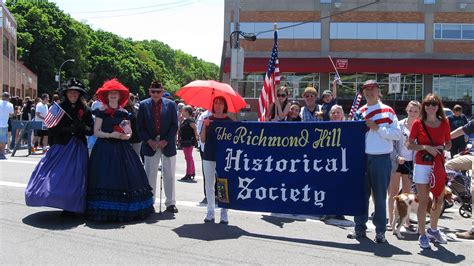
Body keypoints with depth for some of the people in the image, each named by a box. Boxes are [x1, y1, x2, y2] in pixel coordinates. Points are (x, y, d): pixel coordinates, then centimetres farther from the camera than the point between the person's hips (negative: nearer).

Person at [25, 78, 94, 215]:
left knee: (74, 176, -2)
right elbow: (52, 128, -1)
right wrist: (67, 129, -16)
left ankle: (70, 207, 12)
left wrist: (82, 127, -16)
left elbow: (91, 130, 3)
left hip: (78, 147, 0)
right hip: (61, 146, 0)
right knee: (56, 175, -5)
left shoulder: (85, 110, 5)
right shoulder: (59, 107, 4)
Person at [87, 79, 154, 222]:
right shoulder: (101, 111, 2)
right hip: (105, 148, -4)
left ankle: (125, 210, 5)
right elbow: (96, 132, -2)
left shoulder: (124, 113, 13)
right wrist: (111, 135, -15)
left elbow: (129, 132, 17)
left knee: (125, 178, -2)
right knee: (106, 178, -11)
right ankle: (106, 211, -5)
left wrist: (126, 135, -6)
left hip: (122, 148, 4)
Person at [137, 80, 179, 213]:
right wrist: (149, 141, -10)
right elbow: (140, 126, 3)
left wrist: (166, 141, -11)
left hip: (167, 144, 0)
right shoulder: (143, 105, 4)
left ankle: (170, 203, 14)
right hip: (150, 144, 0)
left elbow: (174, 125, 0)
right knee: (150, 175, 3)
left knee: (169, 175, 5)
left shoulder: (170, 104, 2)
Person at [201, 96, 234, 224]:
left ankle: (224, 213, 8)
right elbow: (203, 140, 3)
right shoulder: (208, 120, 6)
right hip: (209, 156, 2)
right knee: (209, 184, 8)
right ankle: (210, 212, 18)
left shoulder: (229, 121, 1)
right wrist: (205, 126, -10)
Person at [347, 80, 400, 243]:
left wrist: (377, 127, -14)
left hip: (381, 158, -4)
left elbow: (397, 134, -7)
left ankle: (380, 231, 10)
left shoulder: (387, 111, 1)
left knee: (380, 195, 1)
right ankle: (360, 228, 18)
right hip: (362, 157, 4)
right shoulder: (359, 112, 14)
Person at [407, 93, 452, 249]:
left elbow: (449, 144, 12)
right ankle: (422, 235, 7)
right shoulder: (418, 124, -3)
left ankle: (433, 230, 32)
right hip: (422, 165, -3)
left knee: (439, 200, 12)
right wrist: (426, 147, -17)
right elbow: (410, 145, -4)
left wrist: (443, 148, -9)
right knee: (423, 201, -2)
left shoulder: (444, 123, 5)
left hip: (439, 165, 3)